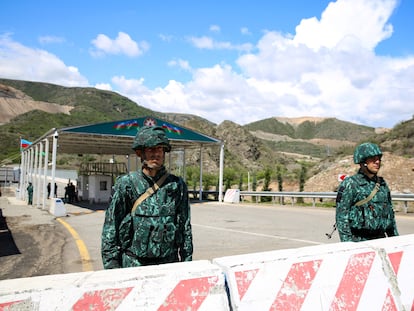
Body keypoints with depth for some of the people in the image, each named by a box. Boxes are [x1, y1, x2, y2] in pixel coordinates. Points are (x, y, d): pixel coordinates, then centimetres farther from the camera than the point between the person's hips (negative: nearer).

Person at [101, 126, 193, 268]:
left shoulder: (177, 185, 5)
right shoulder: (125, 184, -1)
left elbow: (185, 228, 9)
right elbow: (110, 228, 1)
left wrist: (187, 264, 7)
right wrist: (111, 266, -4)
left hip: (169, 263, 2)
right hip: (133, 264, -1)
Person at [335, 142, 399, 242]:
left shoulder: (382, 184, 11)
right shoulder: (349, 184, -9)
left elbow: (390, 213, 19)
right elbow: (341, 217, -11)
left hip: (380, 239, 6)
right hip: (358, 241, -5)